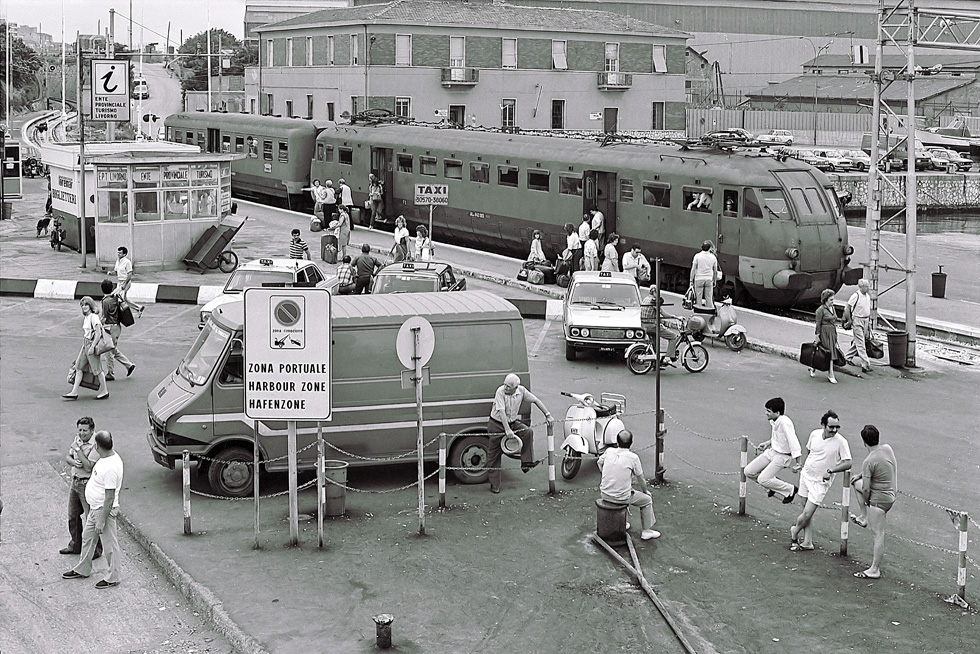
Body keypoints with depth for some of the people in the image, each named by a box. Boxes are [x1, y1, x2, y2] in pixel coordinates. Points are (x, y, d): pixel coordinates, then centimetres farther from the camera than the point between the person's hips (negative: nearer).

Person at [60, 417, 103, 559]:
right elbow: (68, 457, 12)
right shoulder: (77, 439, 5)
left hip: (87, 484, -8)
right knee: (73, 516, 19)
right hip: (75, 482, 9)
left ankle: (96, 549, 10)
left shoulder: (95, 446, -21)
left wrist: (78, 449, -25)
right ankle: (76, 545, 35)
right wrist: (73, 462, -11)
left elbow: (88, 467, -26)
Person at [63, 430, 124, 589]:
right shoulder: (105, 458, -1)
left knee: (109, 545, 5)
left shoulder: (111, 467, -31)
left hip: (104, 510, -10)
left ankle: (114, 577, 20)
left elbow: (109, 498, -28)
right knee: (87, 538, 24)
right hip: (94, 508, 10)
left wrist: (102, 520, -24)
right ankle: (82, 569, 41)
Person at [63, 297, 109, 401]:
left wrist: (92, 347, -22)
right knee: (79, 367, 5)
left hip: (92, 343, -9)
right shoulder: (85, 318, 11)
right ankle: (74, 392, 6)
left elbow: (98, 333, -19)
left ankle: (104, 392, 11)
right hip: (85, 344, 9)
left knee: (97, 369, -1)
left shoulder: (94, 317, -15)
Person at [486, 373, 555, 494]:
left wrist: (548, 415, -1)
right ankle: (494, 485, 8)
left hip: (513, 422, 4)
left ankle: (526, 462, -20)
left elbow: (536, 401, 2)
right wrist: (507, 430, -37)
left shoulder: (521, 391, -9)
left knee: (528, 432, -26)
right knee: (495, 455, -1)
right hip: (497, 424, -4)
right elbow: (501, 412, -30)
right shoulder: (500, 392, -23)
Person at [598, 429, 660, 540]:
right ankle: (646, 531, 25)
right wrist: (646, 491, 18)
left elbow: (599, 463, 19)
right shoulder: (633, 457, -13)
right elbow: (641, 481, -2)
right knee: (647, 500, 19)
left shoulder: (609, 451, -2)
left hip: (604, 495, 5)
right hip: (622, 497, -5)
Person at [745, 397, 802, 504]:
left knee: (762, 479, -17)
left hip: (782, 456, -9)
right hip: (772, 451, 9)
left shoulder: (785, 423, -29)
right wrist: (768, 443, 12)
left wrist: (796, 463, -28)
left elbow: (793, 443, -29)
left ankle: (790, 490, 5)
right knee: (749, 472, 4)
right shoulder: (774, 421, -3)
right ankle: (773, 485, 24)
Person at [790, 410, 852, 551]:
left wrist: (830, 471, -29)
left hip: (820, 482, -4)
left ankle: (795, 531, 21)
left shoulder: (841, 442, -18)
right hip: (806, 475, 4)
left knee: (807, 513, -7)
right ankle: (807, 542, 22)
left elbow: (847, 463, -19)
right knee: (806, 510, 10)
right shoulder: (815, 434, -4)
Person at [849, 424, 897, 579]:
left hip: (879, 498, -9)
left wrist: (867, 502, -1)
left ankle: (874, 570, 5)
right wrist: (861, 475, 15)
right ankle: (863, 517, 32)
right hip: (891, 492, 9)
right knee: (856, 483, 24)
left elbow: (866, 489, -22)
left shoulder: (869, 461, -26)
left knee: (878, 534, -2)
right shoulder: (887, 448, -3)